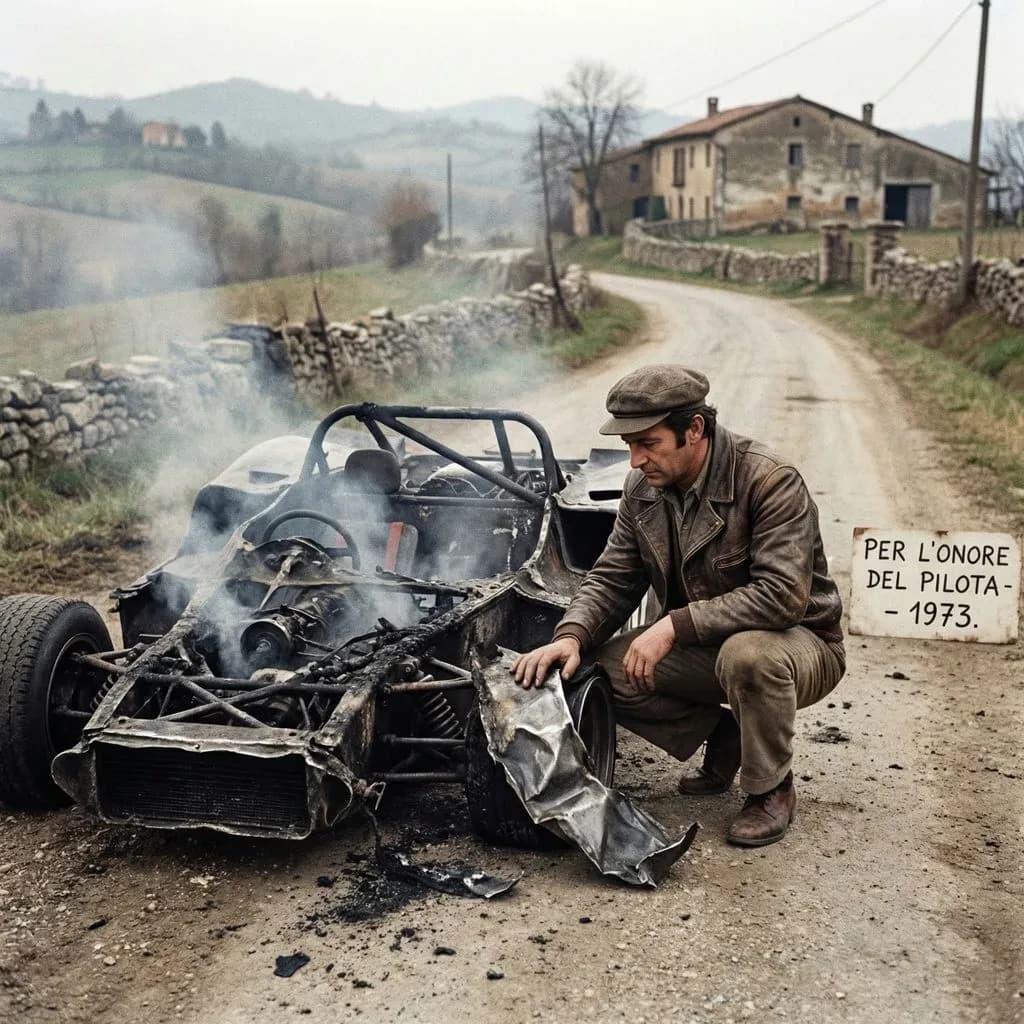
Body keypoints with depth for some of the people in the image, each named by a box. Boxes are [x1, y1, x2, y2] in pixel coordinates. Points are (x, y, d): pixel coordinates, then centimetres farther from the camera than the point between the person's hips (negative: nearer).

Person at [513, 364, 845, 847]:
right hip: (703, 647, 6)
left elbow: (782, 595, -33)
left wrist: (674, 626, -36)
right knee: (600, 667, -14)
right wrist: (570, 636, -21)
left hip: (798, 641, -6)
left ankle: (771, 790, -11)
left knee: (747, 654, -40)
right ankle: (721, 734, 8)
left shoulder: (771, 480, -25)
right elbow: (612, 577, 0)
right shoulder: (642, 487, -4)